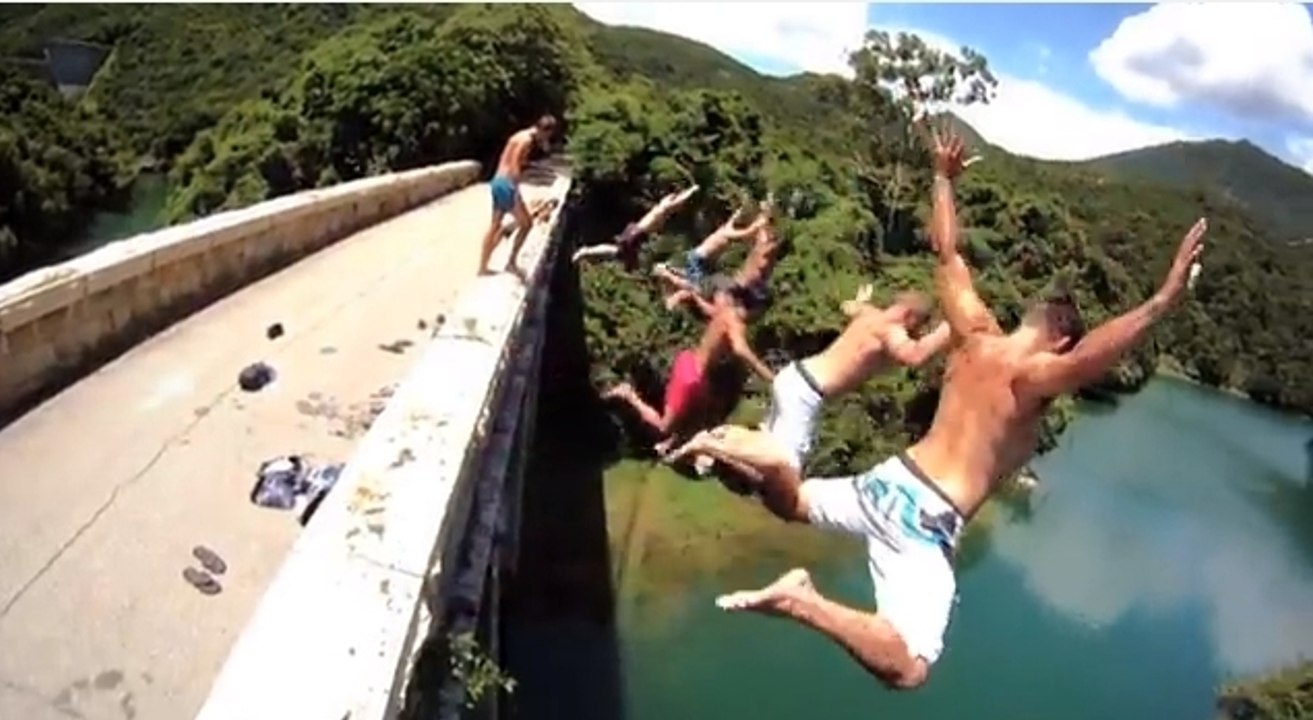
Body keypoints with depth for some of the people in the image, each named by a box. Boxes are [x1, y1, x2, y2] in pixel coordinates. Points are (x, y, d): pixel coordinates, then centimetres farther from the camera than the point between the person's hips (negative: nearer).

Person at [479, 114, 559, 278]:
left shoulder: (522, 137, 17)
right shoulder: (526, 140, -13)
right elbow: (515, 166, -21)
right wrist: (516, 193, -22)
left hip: (498, 182, 10)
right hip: (506, 184, -10)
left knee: (495, 225, 13)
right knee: (526, 223, 0)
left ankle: (482, 267, 16)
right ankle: (511, 262, 4)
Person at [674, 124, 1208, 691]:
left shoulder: (974, 336, 5)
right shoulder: (1033, 377, -13)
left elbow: (947, 254, 15)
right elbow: (1091, 356, -36)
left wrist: (944, 178, 23)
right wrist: (1165, 300, -37)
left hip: (887, 483, 7)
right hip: (926, 520, -7)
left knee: (794, 503, 31)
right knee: (907, 668, -10)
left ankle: (760, 456, -3)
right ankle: (801, 601, -28)